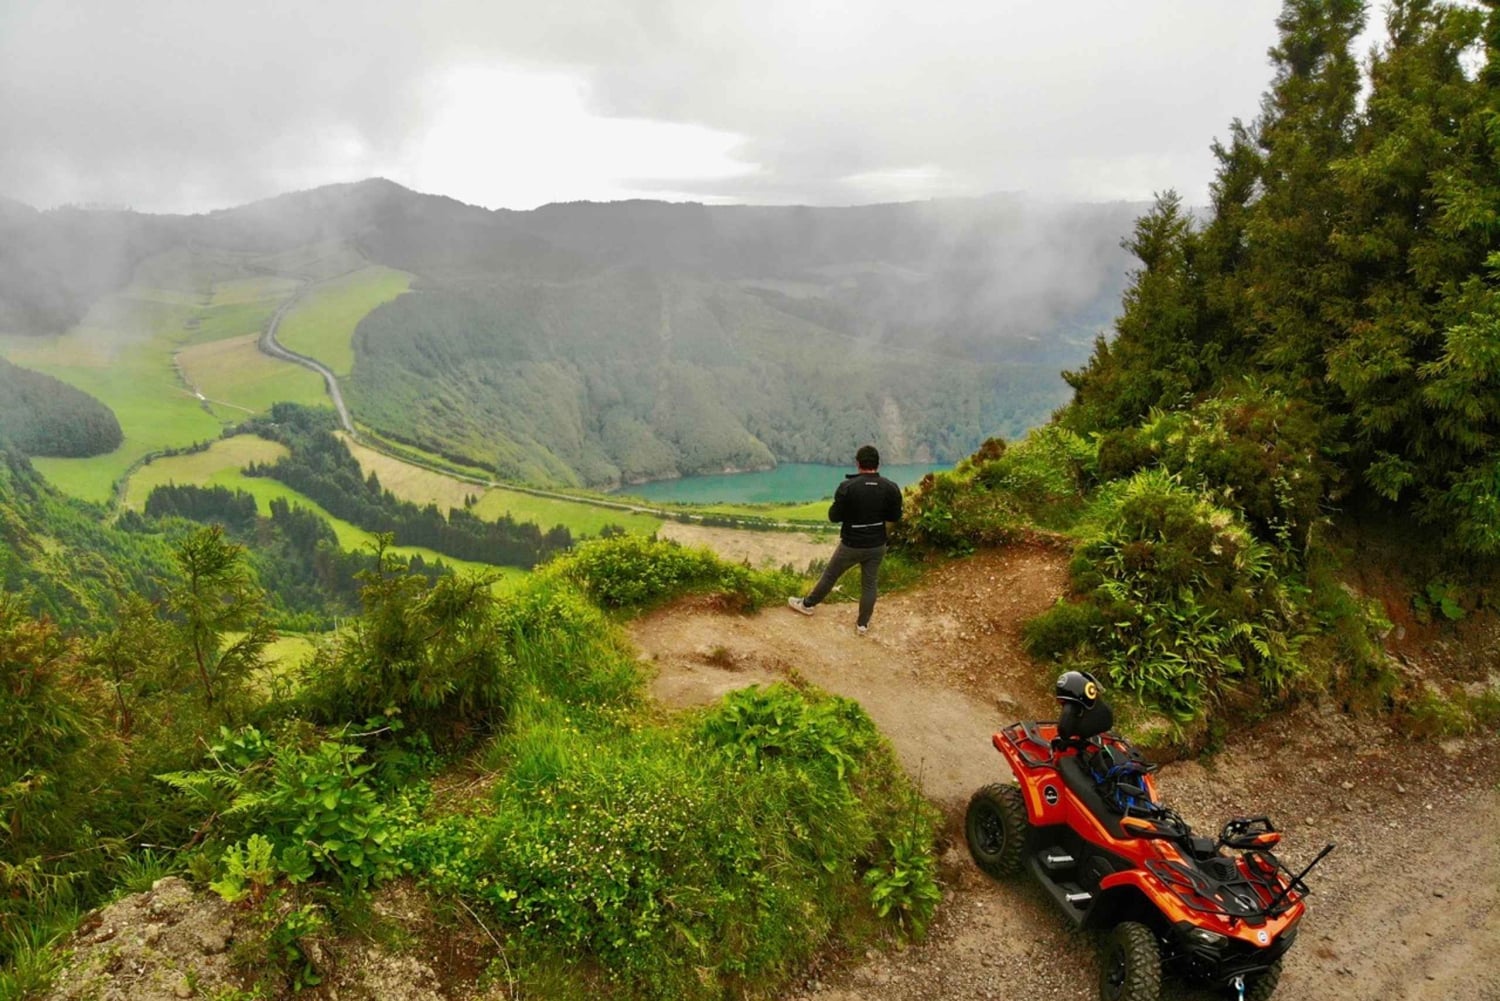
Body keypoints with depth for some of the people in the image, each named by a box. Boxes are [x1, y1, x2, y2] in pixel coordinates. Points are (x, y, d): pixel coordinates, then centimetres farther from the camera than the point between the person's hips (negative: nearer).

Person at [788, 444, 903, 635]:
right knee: (869, 584, 14)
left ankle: (807, 604, 34)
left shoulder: (848, 486, -19)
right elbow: (895, 516, 0)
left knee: (830, 575, 16)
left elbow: (834, 516, -13)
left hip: (852, 545, -2)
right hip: (877, 545, 2)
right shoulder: (890, 488, -10)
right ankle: (863, 624, 22)